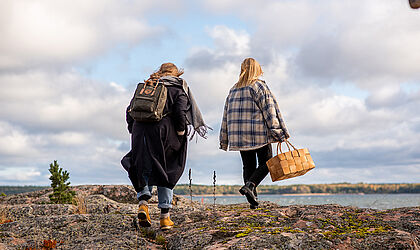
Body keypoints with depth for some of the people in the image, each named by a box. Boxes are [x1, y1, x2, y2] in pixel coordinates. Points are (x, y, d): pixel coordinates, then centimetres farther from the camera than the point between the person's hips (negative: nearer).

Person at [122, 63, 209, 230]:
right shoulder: (178, 89, 8)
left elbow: (130, 111, 11)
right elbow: (180, 111, -9)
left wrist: (135, 132, 14)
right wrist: (181, 134, -2)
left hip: (141, 132, 3)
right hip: (165, 132, -3)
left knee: (145, 169, 17)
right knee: (166, 173, 7)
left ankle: (143, 201, -8)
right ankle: (165, 217, 7)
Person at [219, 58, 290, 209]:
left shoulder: (233, 90, 16)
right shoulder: (259, 86, -2)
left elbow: (226, 116, 18)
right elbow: (270, 111, -9)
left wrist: (224, 140, 22)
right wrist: (279, 132, -8)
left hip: (238, 135, 6)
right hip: (259, 134, -5)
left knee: (248, 166, 10)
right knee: (266, 163, 3)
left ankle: (252, 200, 2)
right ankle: (250, 186, -19)